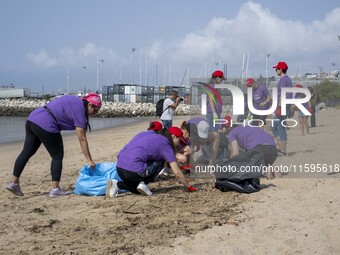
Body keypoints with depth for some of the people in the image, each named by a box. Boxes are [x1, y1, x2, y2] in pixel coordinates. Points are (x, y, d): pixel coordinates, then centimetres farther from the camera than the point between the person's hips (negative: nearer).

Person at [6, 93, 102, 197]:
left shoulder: (75, 101, 19)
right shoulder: (79, 110, -6)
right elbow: (82, 139, -9)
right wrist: (90, 160, -6)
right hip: (46, 125, -9)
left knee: (27, 153, 15)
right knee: (57, 156, 3)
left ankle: (14, 182, 21)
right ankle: (55, 189, 4)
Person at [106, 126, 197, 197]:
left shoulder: (149, 133, 23)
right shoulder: (165, 145, 2)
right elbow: (177, 173, 1)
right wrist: (189, 187, 14)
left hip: (119, 169, 8)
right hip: (133, 171, -8)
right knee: (160, 162, 12)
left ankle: (117, 184, 8)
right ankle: (143, 184, 1)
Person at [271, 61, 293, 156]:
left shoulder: (283, 79, -12)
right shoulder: (288, 79, 19)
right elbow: (290, 95, 21)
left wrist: (279, 108, -23)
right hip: (287, 106, 10)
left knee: (281, 128, -6)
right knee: (274, 127, 12)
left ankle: (283, 150, -5)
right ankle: (280, 147, 10)